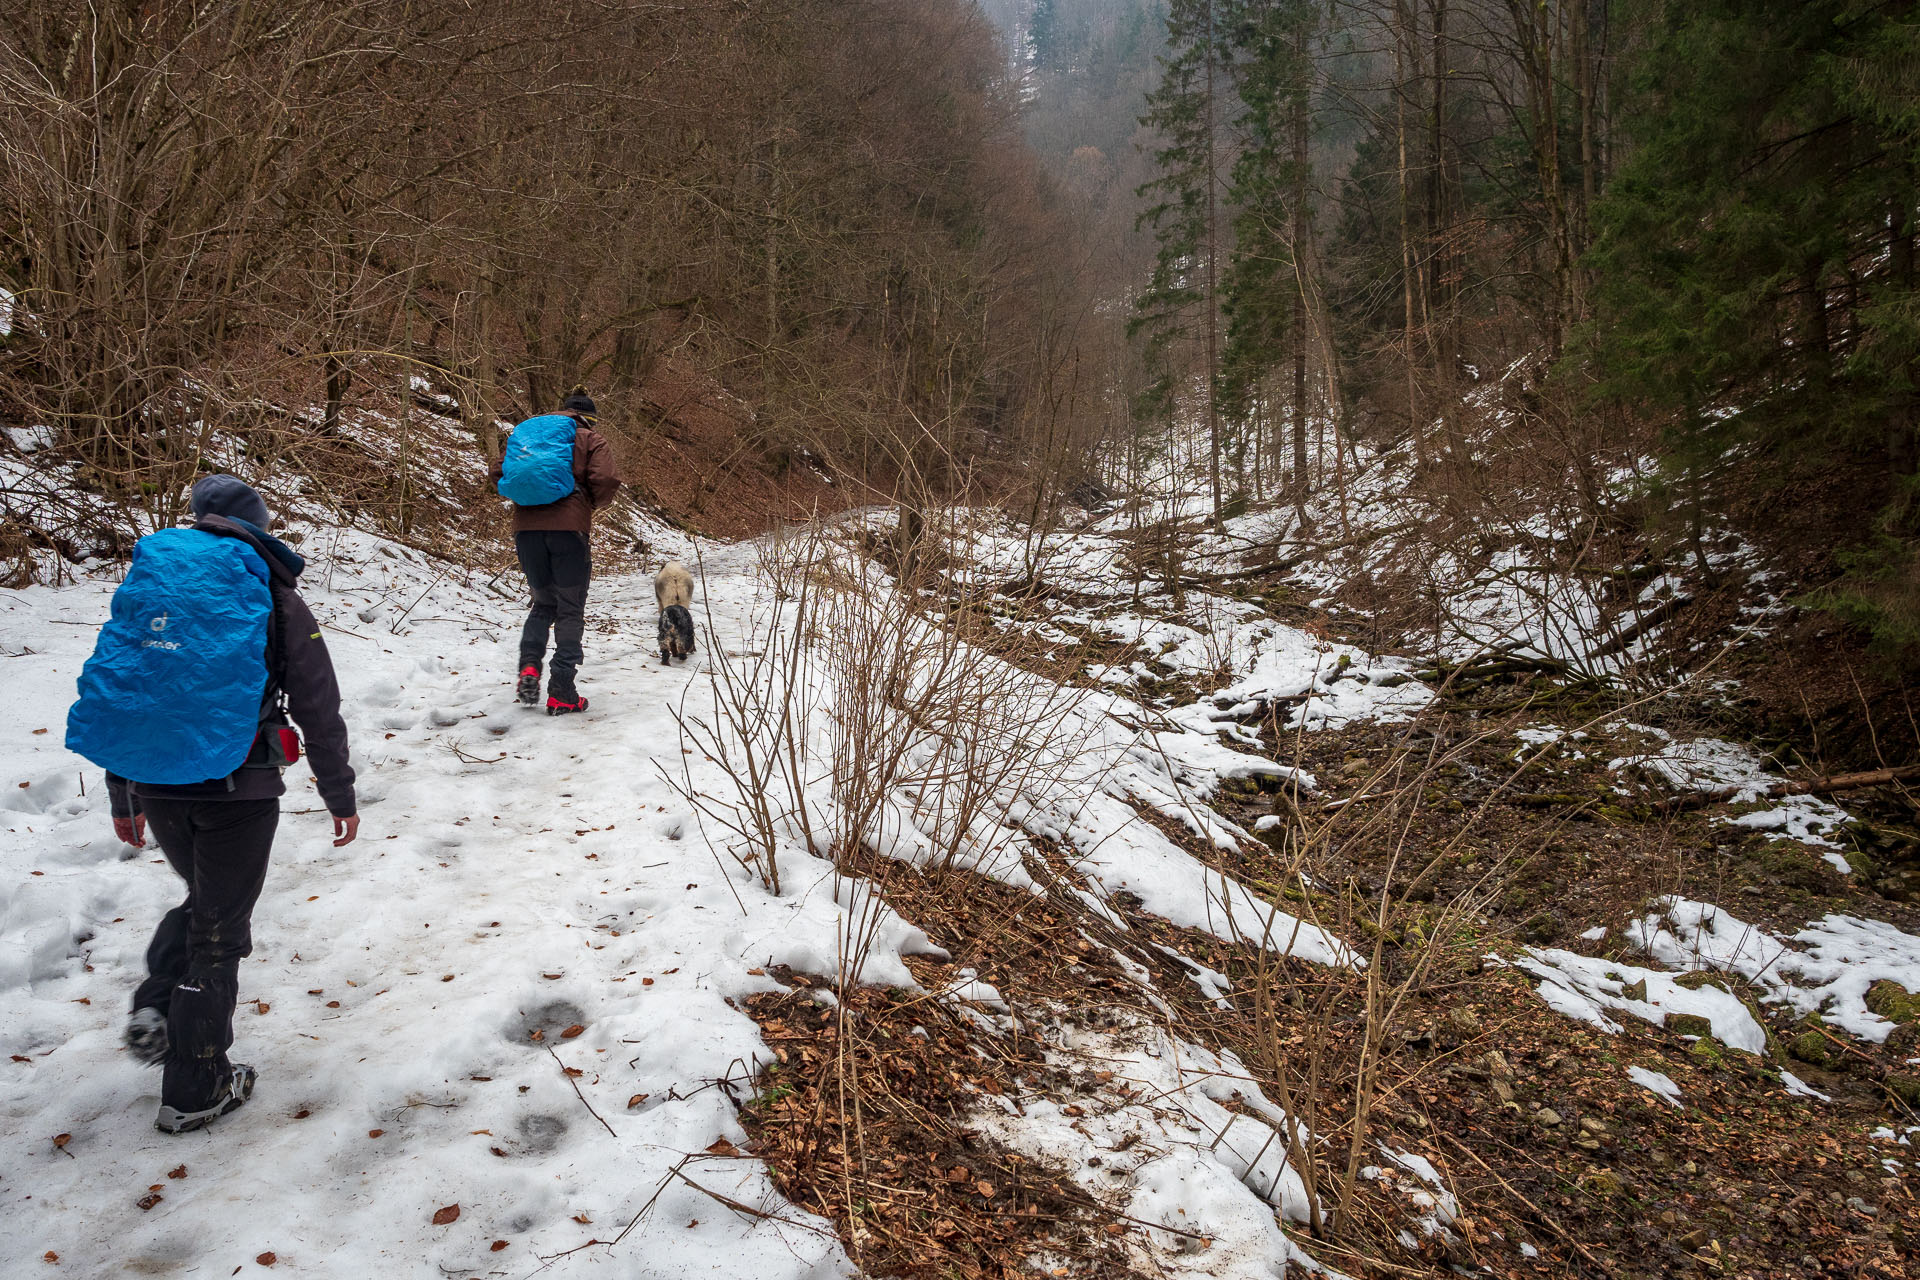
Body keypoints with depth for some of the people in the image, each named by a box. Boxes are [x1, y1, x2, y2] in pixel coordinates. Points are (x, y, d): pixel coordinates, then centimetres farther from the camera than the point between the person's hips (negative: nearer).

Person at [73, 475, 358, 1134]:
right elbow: (319, 712, 0)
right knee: (219, 930, 9)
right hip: (238, 788, -4)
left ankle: (156, 1006, 9)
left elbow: (114, 689, 13)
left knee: (203, 898, 28)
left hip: (155, 784, 4)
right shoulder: (275, 599, 0)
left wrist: (122, 797, 22)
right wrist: (340, 797, 10)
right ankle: (195, 1091, 17)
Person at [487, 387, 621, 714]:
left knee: (543, 603, 20)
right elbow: (605, 481, -9)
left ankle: (529, 666, -3)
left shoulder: (528, 432, 18)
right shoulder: (592, 440, 6)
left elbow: (497, 472, 11)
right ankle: (561, 693, 1)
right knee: (570, 610, 4)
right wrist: (592, 504, 10)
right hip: (570, 528, -4)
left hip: (527, 527, 4)